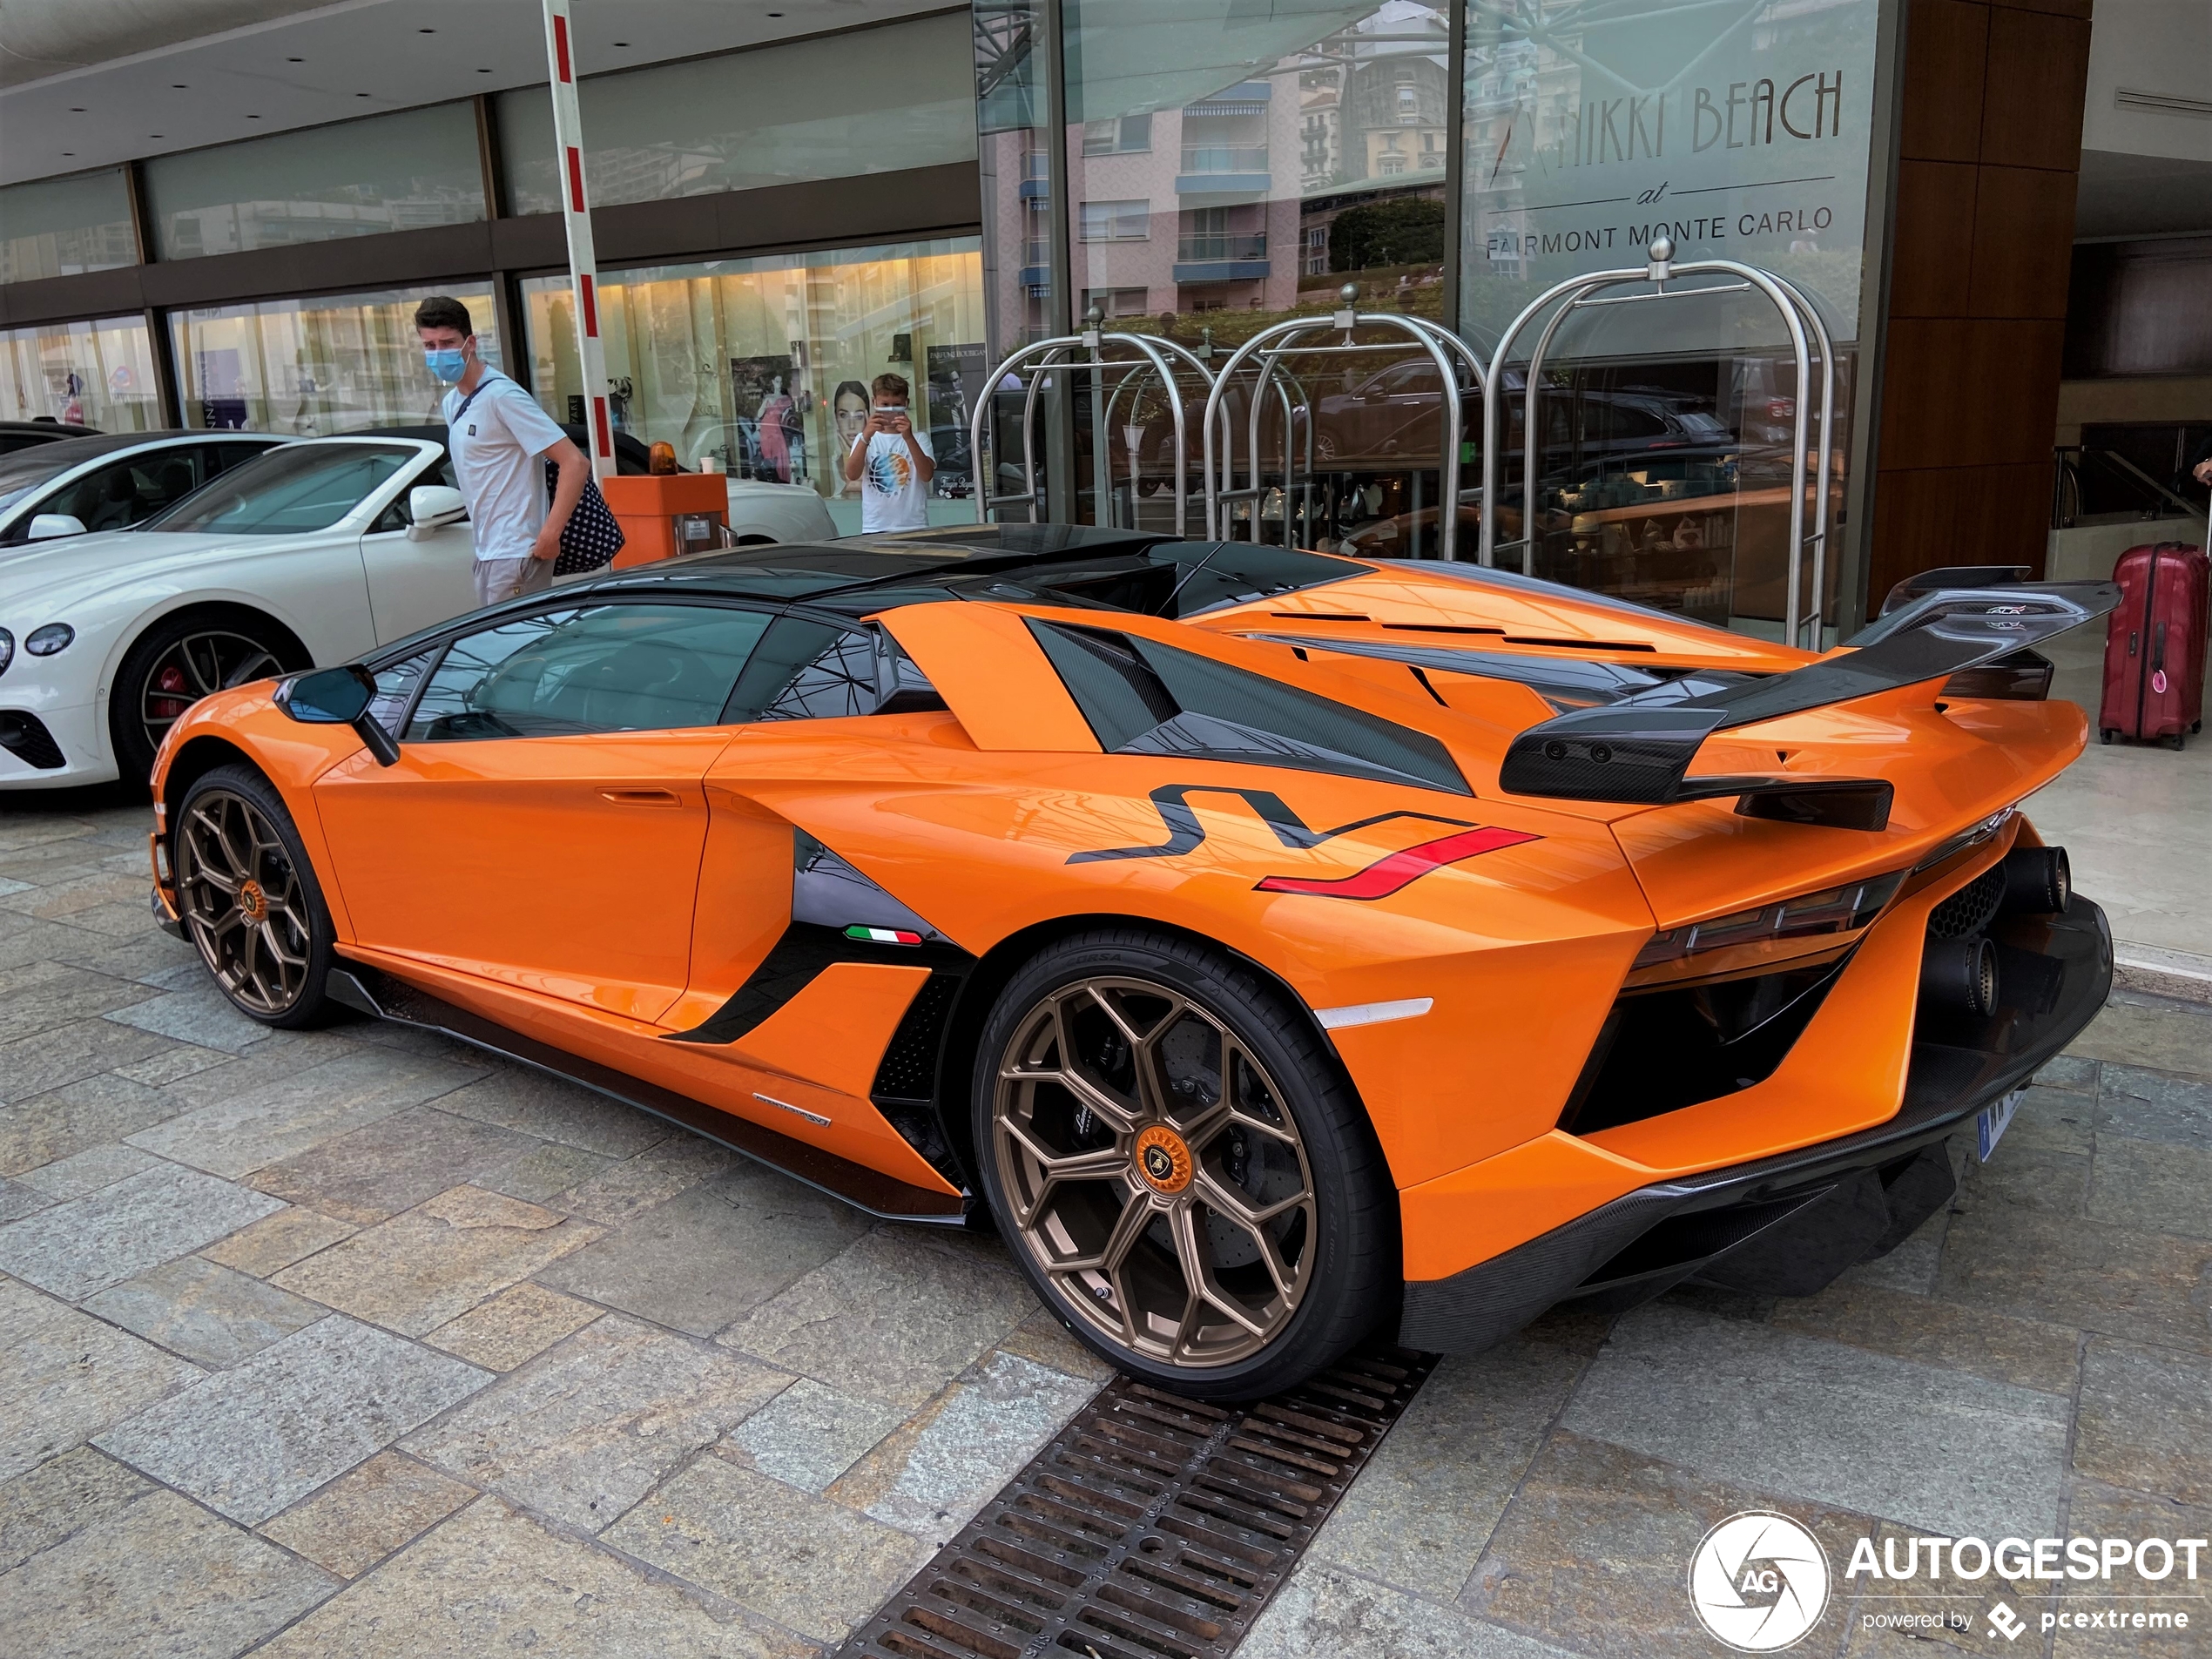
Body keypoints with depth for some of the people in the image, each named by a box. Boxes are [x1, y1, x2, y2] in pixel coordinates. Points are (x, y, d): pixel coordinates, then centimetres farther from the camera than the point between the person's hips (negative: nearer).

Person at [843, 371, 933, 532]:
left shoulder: (919, 438, 7)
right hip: (875, 528, 1)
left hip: (913, 527, -1)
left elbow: (927, 474, -10)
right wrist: (866, 437, -20)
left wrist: (909, 438, -22)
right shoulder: (865, 438, 10)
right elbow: (851, 474, -7)